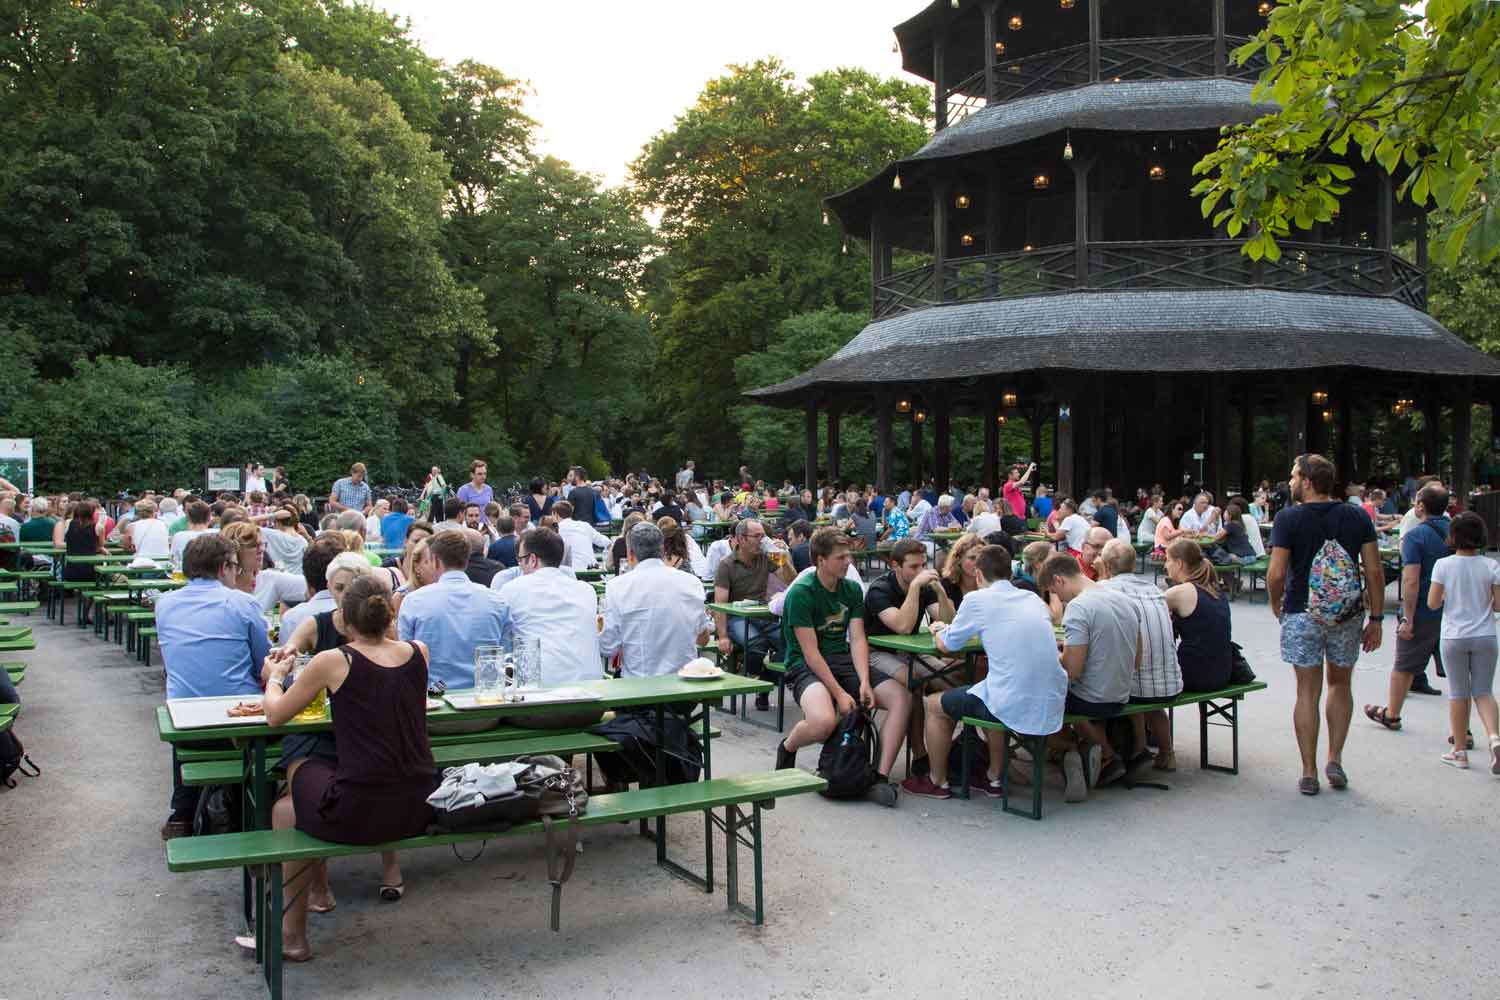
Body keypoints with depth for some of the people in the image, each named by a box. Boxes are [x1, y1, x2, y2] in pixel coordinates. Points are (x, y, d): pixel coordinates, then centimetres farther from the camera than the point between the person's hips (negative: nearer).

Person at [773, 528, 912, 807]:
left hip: (843, 660, 7)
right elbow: (810, 652, -15)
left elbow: (857, 640, 2)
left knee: (902, 698, -16)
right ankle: (786, 749, 0)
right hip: (806, 666, -6)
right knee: (824, 721, -36)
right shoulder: (801, 592, -12)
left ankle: (881, 777, -14)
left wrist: (865, 682, -15)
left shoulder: (852, 590, 9)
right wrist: (839, 694, -21)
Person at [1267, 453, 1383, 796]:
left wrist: (1276, 606, 4)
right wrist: (1376, 618, 3)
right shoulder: (1358, 517, 0)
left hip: (1302, 614, -2)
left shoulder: (1288, 518, -9)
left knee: (1308, 691, 4)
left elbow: (1277, 573, -14)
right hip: (1347, 614, 3)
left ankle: (1309, 773, 7)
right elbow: (1374, 571, -3)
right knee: (1340, 684, 20)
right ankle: (1335, 760, 14)